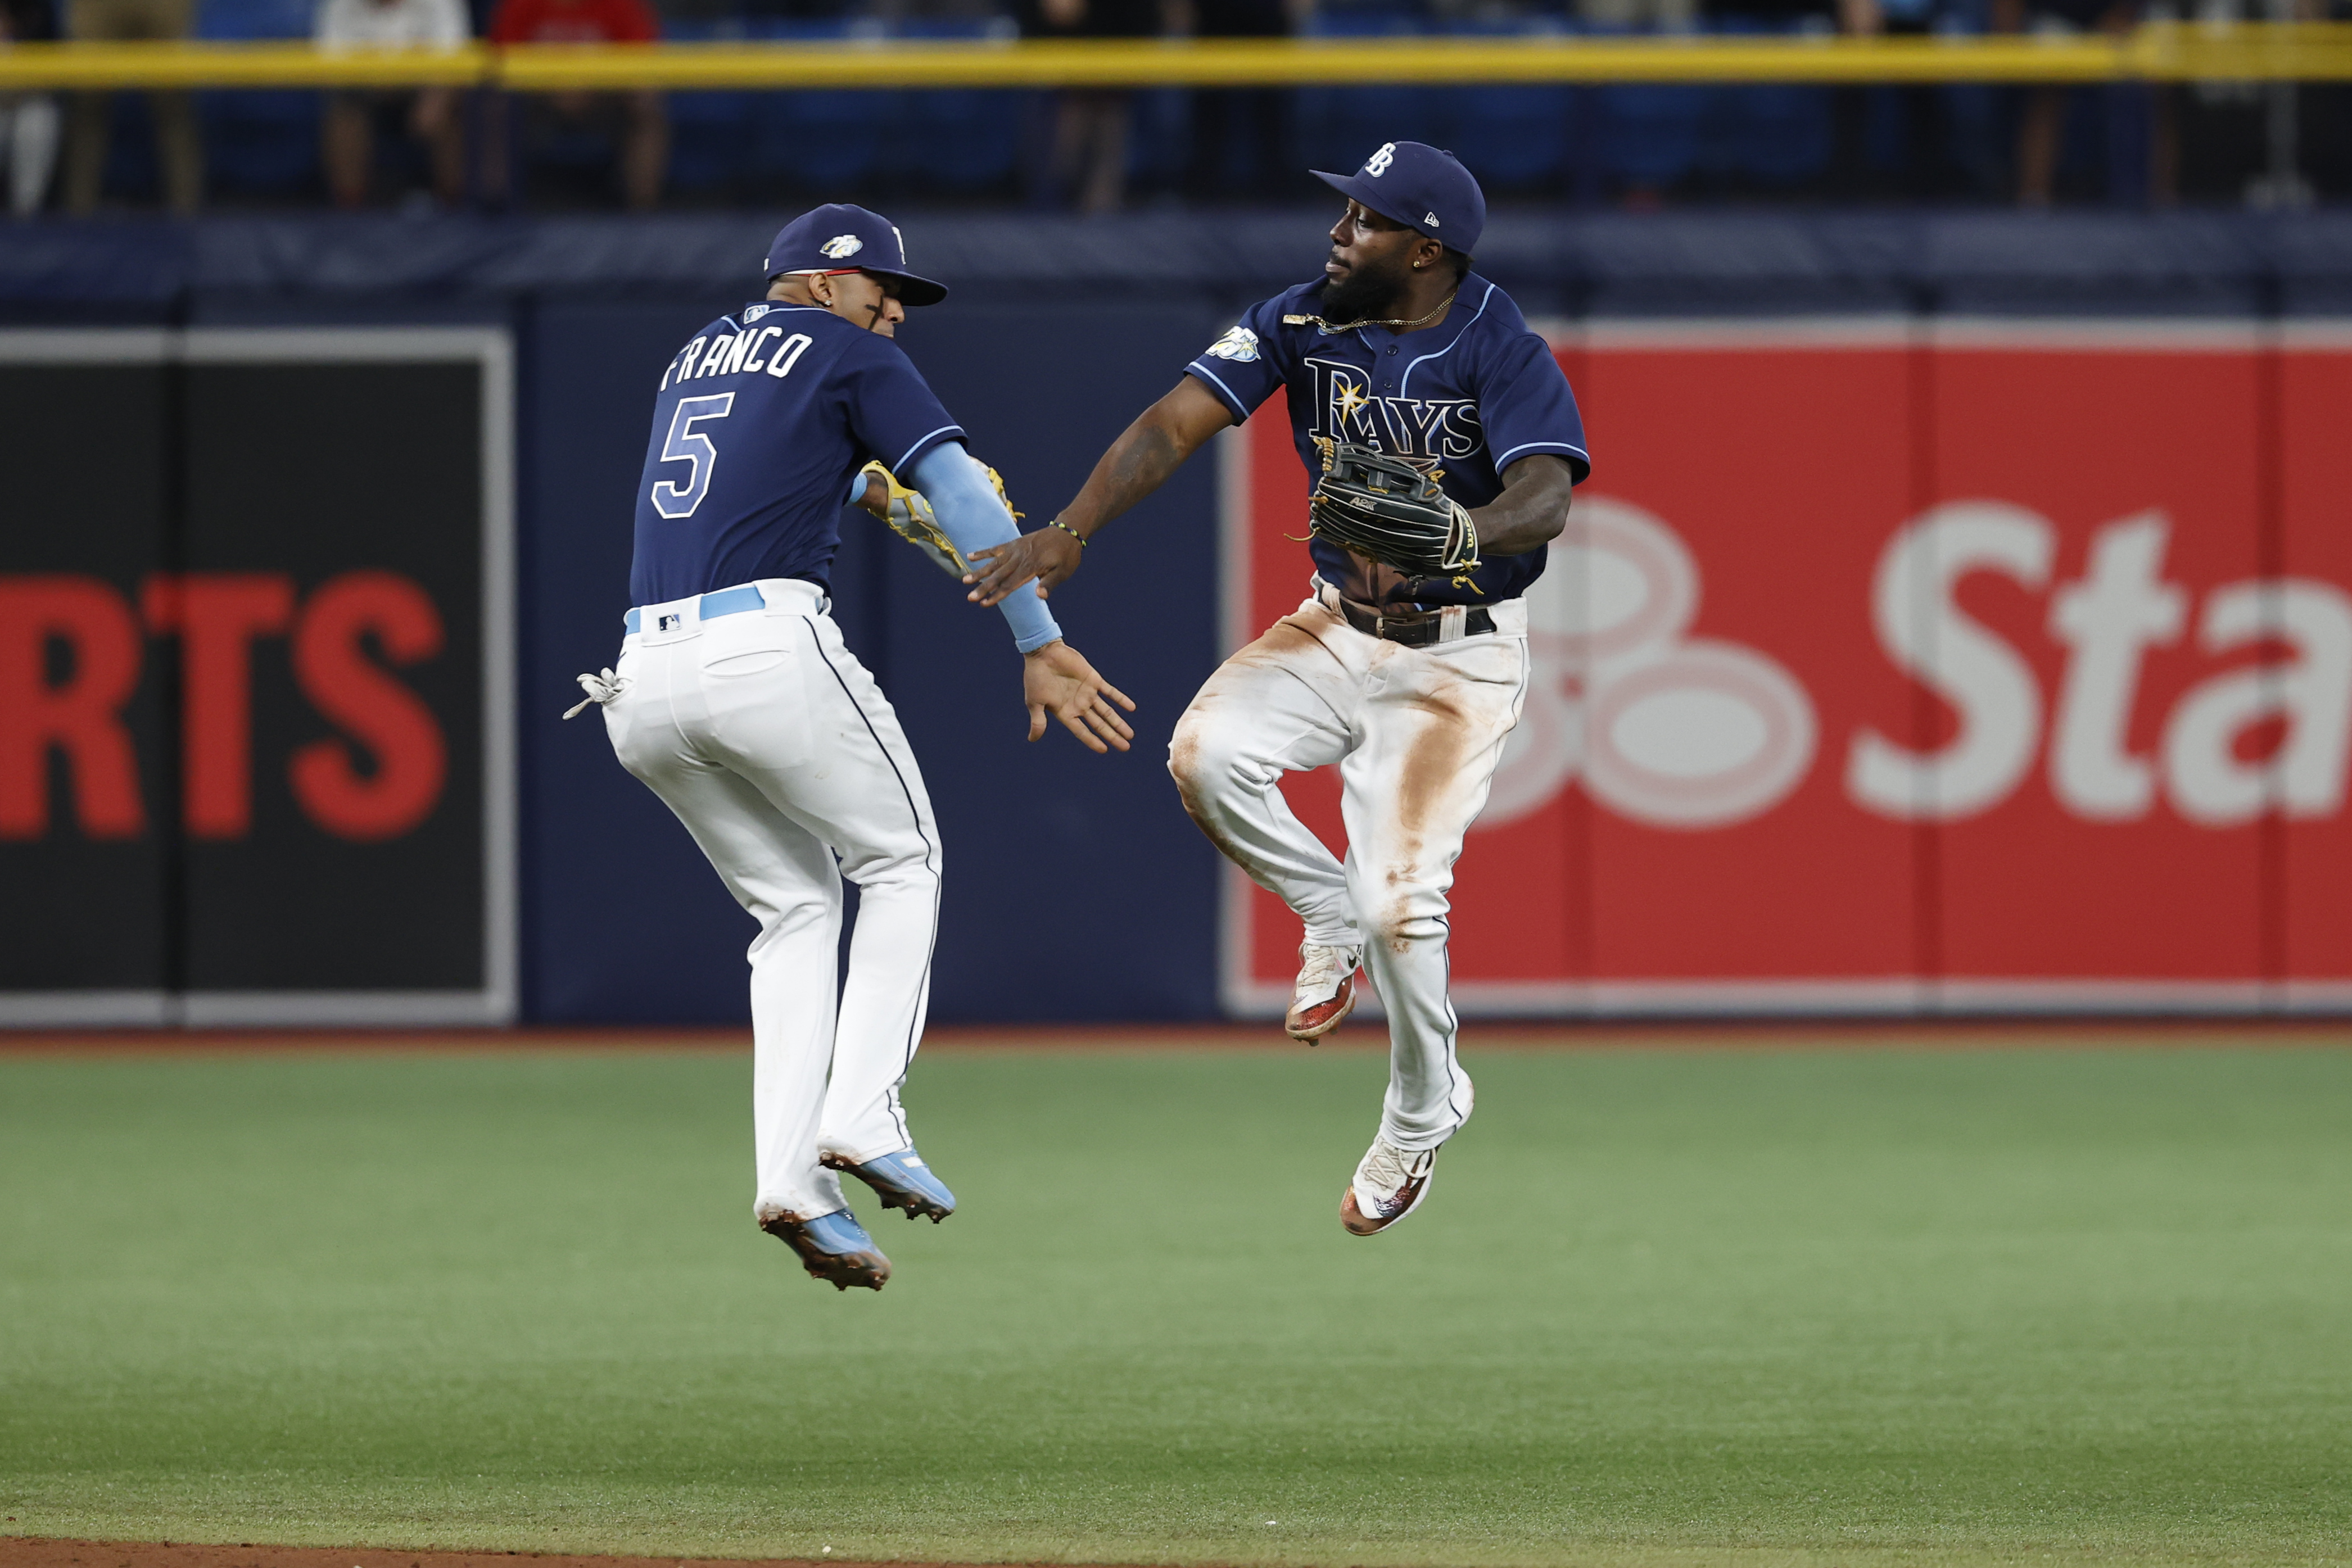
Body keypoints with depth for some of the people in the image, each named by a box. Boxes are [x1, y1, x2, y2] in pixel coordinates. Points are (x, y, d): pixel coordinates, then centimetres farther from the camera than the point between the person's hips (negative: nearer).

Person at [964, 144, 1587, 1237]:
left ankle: (1424, 1106, 15)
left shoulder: (1504, 356, -20)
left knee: (1400, 899, -16)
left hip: (1457, 656, -5)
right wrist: (1071, 531, -28)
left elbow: (1545, 500, -36)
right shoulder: (1302, 322, -6)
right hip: (1337, 628, 5)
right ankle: (1330, 919, 5)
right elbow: (1178, 421, -13)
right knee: (1206, 754, -24)